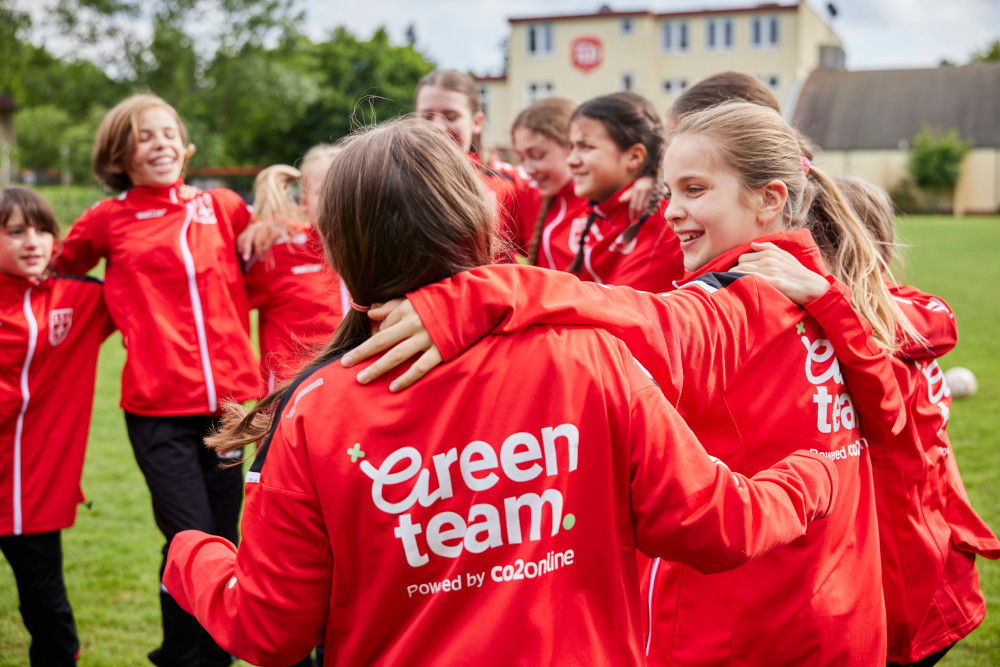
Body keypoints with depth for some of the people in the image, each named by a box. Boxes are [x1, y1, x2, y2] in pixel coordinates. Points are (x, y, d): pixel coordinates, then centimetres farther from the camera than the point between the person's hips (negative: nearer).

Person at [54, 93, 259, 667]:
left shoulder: (221, 207, 8)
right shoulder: (109, 219, 4)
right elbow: (58, 270, 17)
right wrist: (129, 306, 11)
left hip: (226, 396, 3)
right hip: (158, 407, -2)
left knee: (225, 538, 7)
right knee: (191, 539, -8)